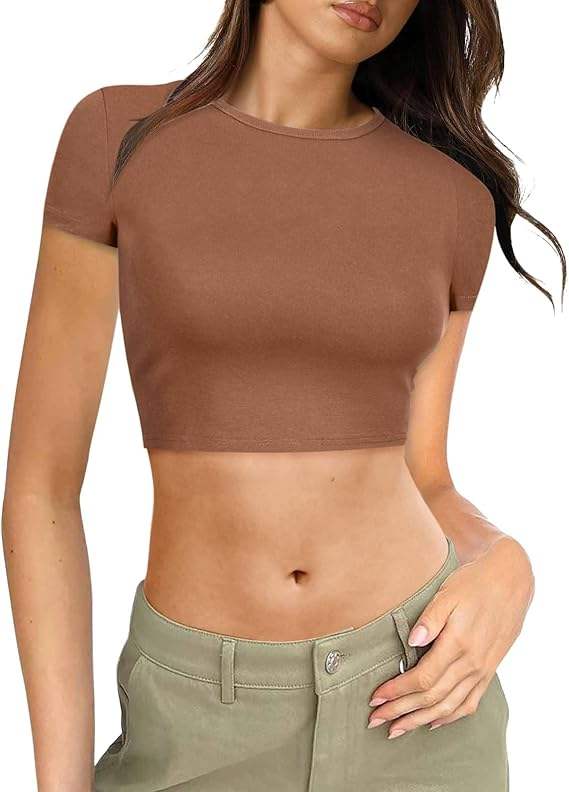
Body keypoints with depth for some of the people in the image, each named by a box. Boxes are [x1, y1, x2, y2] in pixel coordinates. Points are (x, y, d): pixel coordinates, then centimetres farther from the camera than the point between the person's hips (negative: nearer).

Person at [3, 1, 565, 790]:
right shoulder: (118, 139, -7)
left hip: (407, 695, 2)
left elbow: (420, 483, 8)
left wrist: (504, 569, -15)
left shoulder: (452, 200, 0)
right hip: (210, 717, -1)